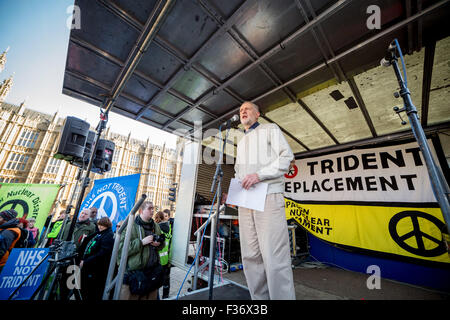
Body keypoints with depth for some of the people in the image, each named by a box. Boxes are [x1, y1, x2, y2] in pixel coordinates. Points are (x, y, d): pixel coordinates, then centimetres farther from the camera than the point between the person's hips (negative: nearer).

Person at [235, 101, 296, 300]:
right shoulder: (241, 142, 28)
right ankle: (259, 298, 21)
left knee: (275, 257, -8)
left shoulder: (270, 129, 11)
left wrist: (259, 175, -17)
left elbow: (286, 156, -3)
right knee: (251, 257, 8)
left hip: (268, 196, -6)